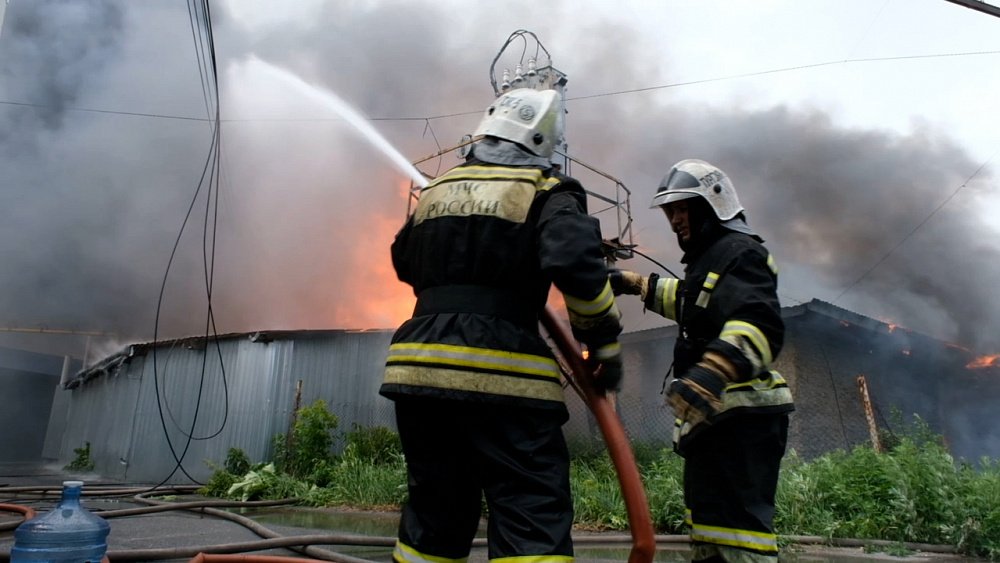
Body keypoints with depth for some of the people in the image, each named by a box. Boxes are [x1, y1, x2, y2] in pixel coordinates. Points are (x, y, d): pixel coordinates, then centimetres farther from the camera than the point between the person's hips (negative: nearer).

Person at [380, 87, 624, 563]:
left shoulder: (437, 189, 19)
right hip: (501, 373, -6)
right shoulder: (548, 193, 2)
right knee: (533, 520, -3)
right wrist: (605, 343, -3)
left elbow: (405, 259, 31)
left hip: (418, 365, 6)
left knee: (434, 513, 19)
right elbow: (577, 265, -15)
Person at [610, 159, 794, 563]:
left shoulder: (740, 252, -10)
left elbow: (758, 325, -27)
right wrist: (635, 284, 39)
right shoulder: (709, 259, 22)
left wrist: (712, 373, -43)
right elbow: (691, 300, 42)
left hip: (739, 417, -11)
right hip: (713, 416, 11)